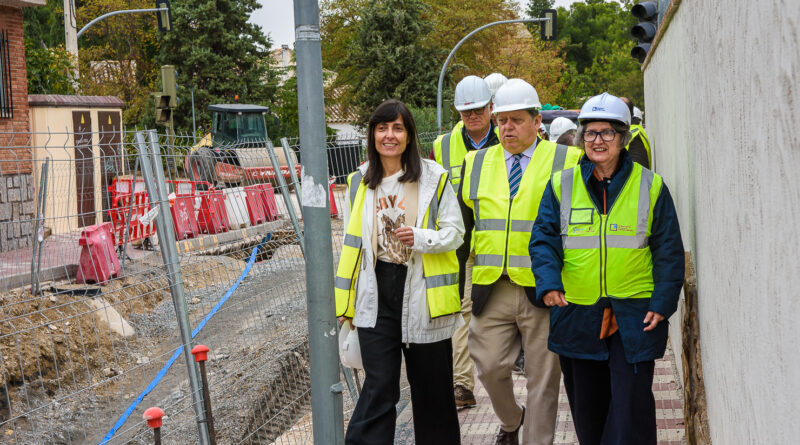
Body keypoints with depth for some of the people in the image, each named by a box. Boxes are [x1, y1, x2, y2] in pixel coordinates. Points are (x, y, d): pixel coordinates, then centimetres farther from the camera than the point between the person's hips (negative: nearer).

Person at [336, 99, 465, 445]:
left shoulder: (433, 177, -3)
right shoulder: (359, 182, 8)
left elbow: (455, 232, -1)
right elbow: (351, 243, 14)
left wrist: (421, 238, -21)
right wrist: (345, 301, 13)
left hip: (422, 292, -1)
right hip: (376, 297, 2)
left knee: (430, 386, 10)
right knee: (379, 387, -3)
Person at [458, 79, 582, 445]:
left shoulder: (565, 161, 1)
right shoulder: (476, 164, 12)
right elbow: (463, 225, 16)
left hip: (543, 289, -3)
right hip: (491, 289, 3)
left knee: (542, 380, 3)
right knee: (490, 367, 4)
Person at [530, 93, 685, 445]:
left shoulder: (650, 186, 2)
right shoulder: (561, 185, 6)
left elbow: (669, 251, 4)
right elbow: (544, 239, 3)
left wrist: (662, 304, -5)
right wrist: (549, 283, -15)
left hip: (634, 316, -2)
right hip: (576, 314, 2)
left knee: (631, 403, -5)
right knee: (586, 404, 12)